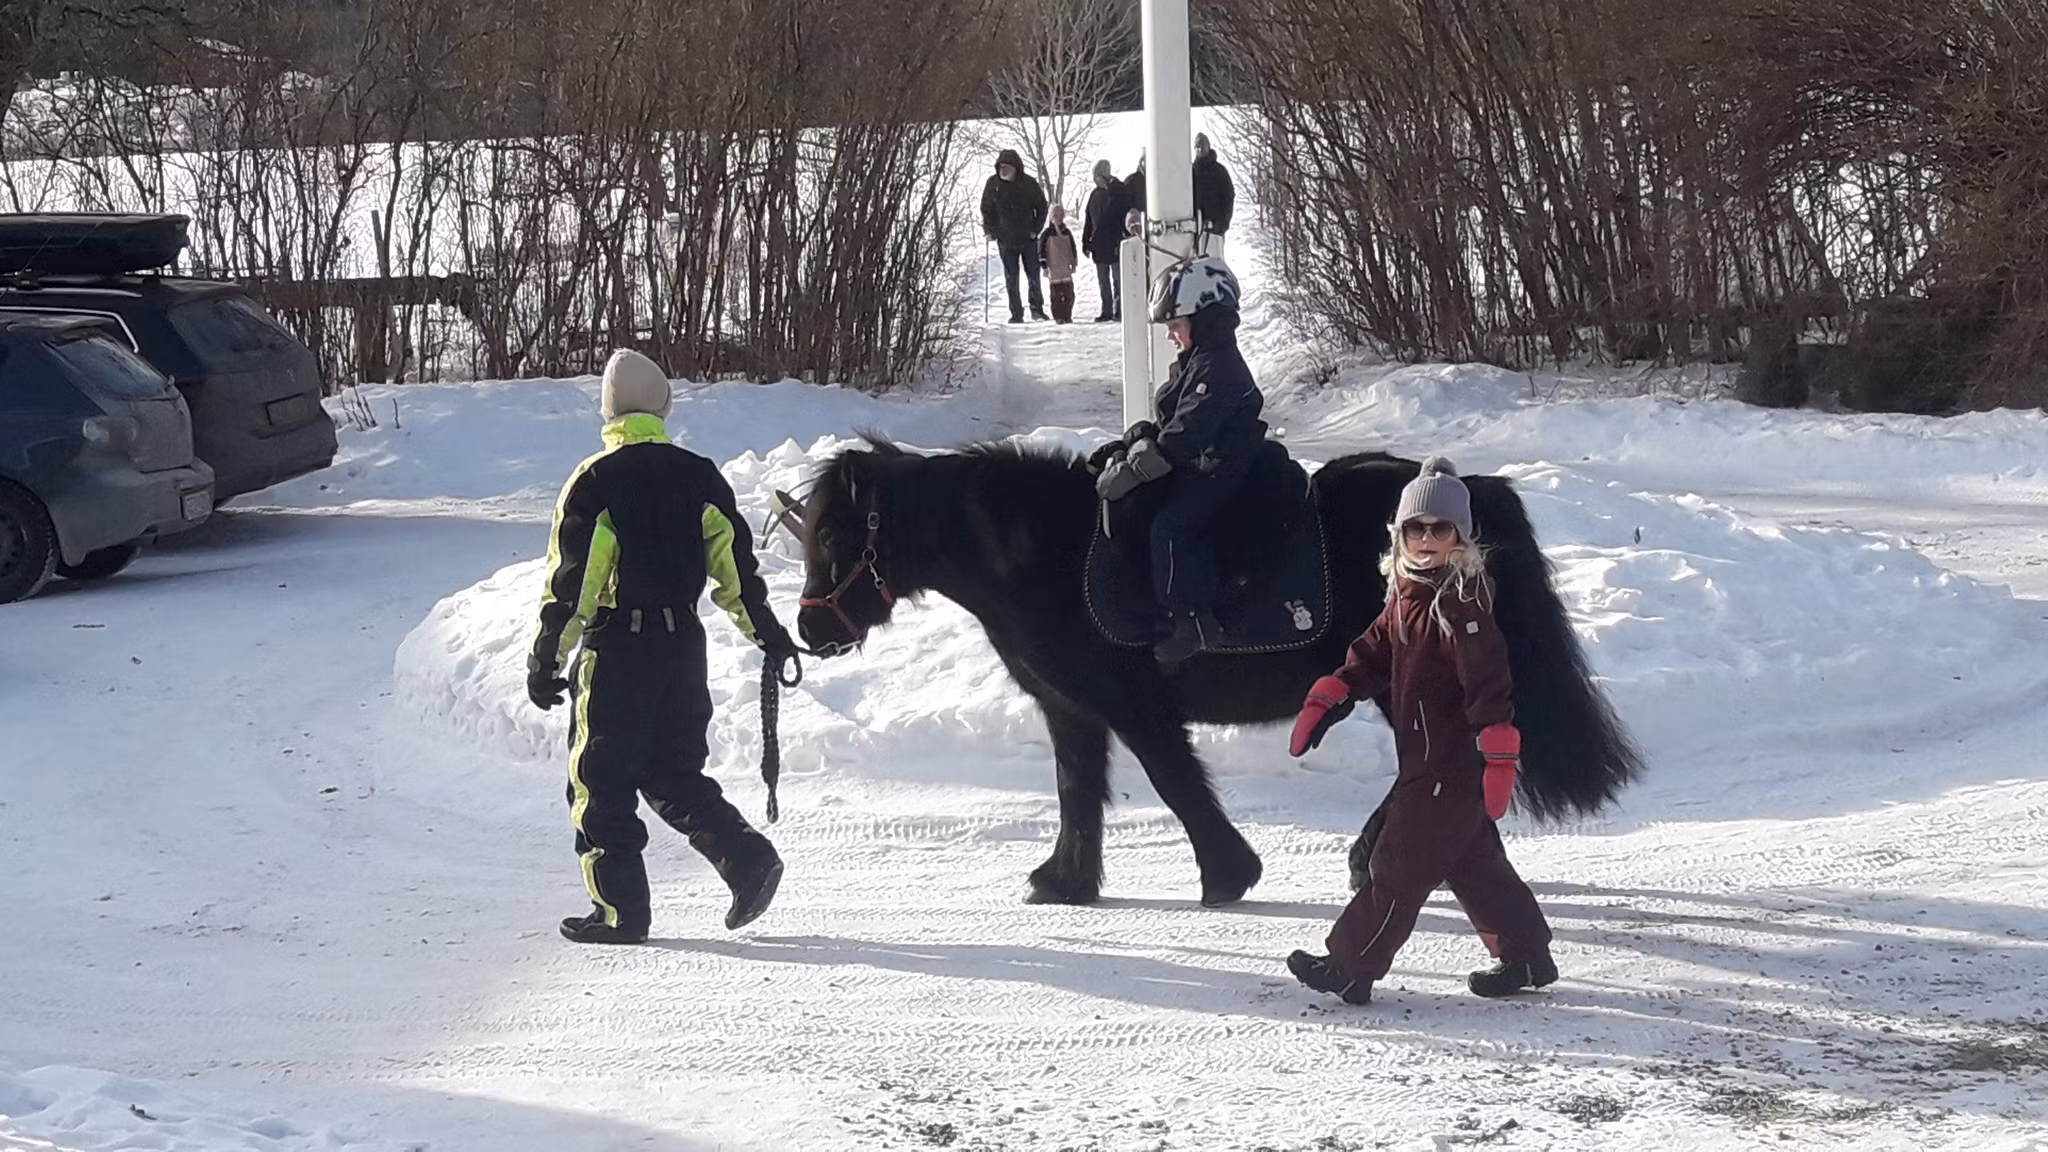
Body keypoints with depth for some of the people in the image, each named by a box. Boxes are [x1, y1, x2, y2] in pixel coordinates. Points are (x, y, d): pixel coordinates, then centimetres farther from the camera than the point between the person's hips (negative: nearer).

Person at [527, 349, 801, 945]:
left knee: (601, 781, 5)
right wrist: (768, 634, 16)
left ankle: (620, 909, 2)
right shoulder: (699, 476, 4)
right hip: (683, 643, 5)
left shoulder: (595, 481, -8)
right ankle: (747, 857, 1)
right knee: (674, 773, 18)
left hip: (615, 648, -5)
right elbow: (734, 565, 6)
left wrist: (545, 660, -5)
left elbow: (570, 581, -10)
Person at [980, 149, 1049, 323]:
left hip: (1028, 238, 0)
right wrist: (991, 230, -1)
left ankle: (1037, 308, 19)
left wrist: (1035, 229, -2)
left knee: (1034, 276, 5)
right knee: (1011, 279, 1)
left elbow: (1041, 207, 4)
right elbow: (986, 209, 7)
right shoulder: (993, 184, -4)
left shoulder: (1029, 184, -7)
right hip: (1006, 240, 0)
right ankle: (1016, 314, 7)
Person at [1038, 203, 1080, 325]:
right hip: (1054, 270, -4)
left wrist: (1074, 262, 15)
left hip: (1066, 269, 4)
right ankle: (1058, 317, 3)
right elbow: (1041, 250, -3)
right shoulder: (1047, 234, -4)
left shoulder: (1067, 232, 10)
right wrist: (1044, 264, -8)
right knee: (1056, 294, -2)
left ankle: (1067, 315, 11)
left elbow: (1073, 249, 18)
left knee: (1069, 294, 2)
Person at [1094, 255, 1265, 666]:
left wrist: (1132, 470, -26)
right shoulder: (1197, 361, 14)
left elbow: (1184, 435, -28)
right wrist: (1143, 435, 3)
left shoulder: (1217, 369, -21)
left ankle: (1191, 620, -21)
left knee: (1170, 528, -24)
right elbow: (1171, 422, 23)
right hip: (1197, 467, 11)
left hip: (1216, 473, -11)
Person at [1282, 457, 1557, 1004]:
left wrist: (1499, 755, -29)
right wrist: (1327, 699, 9)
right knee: (1472, 861, 16)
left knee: (1399, 865, -3)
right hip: (1426, 759, 9)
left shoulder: (1461, 599, -18)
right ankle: (1525, 956, 26)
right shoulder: (1407, 595, 11)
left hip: (1452, 764, -9)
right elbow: (1373, 655, 20)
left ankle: (1349, 967, 3)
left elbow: (1488, 679, -24)